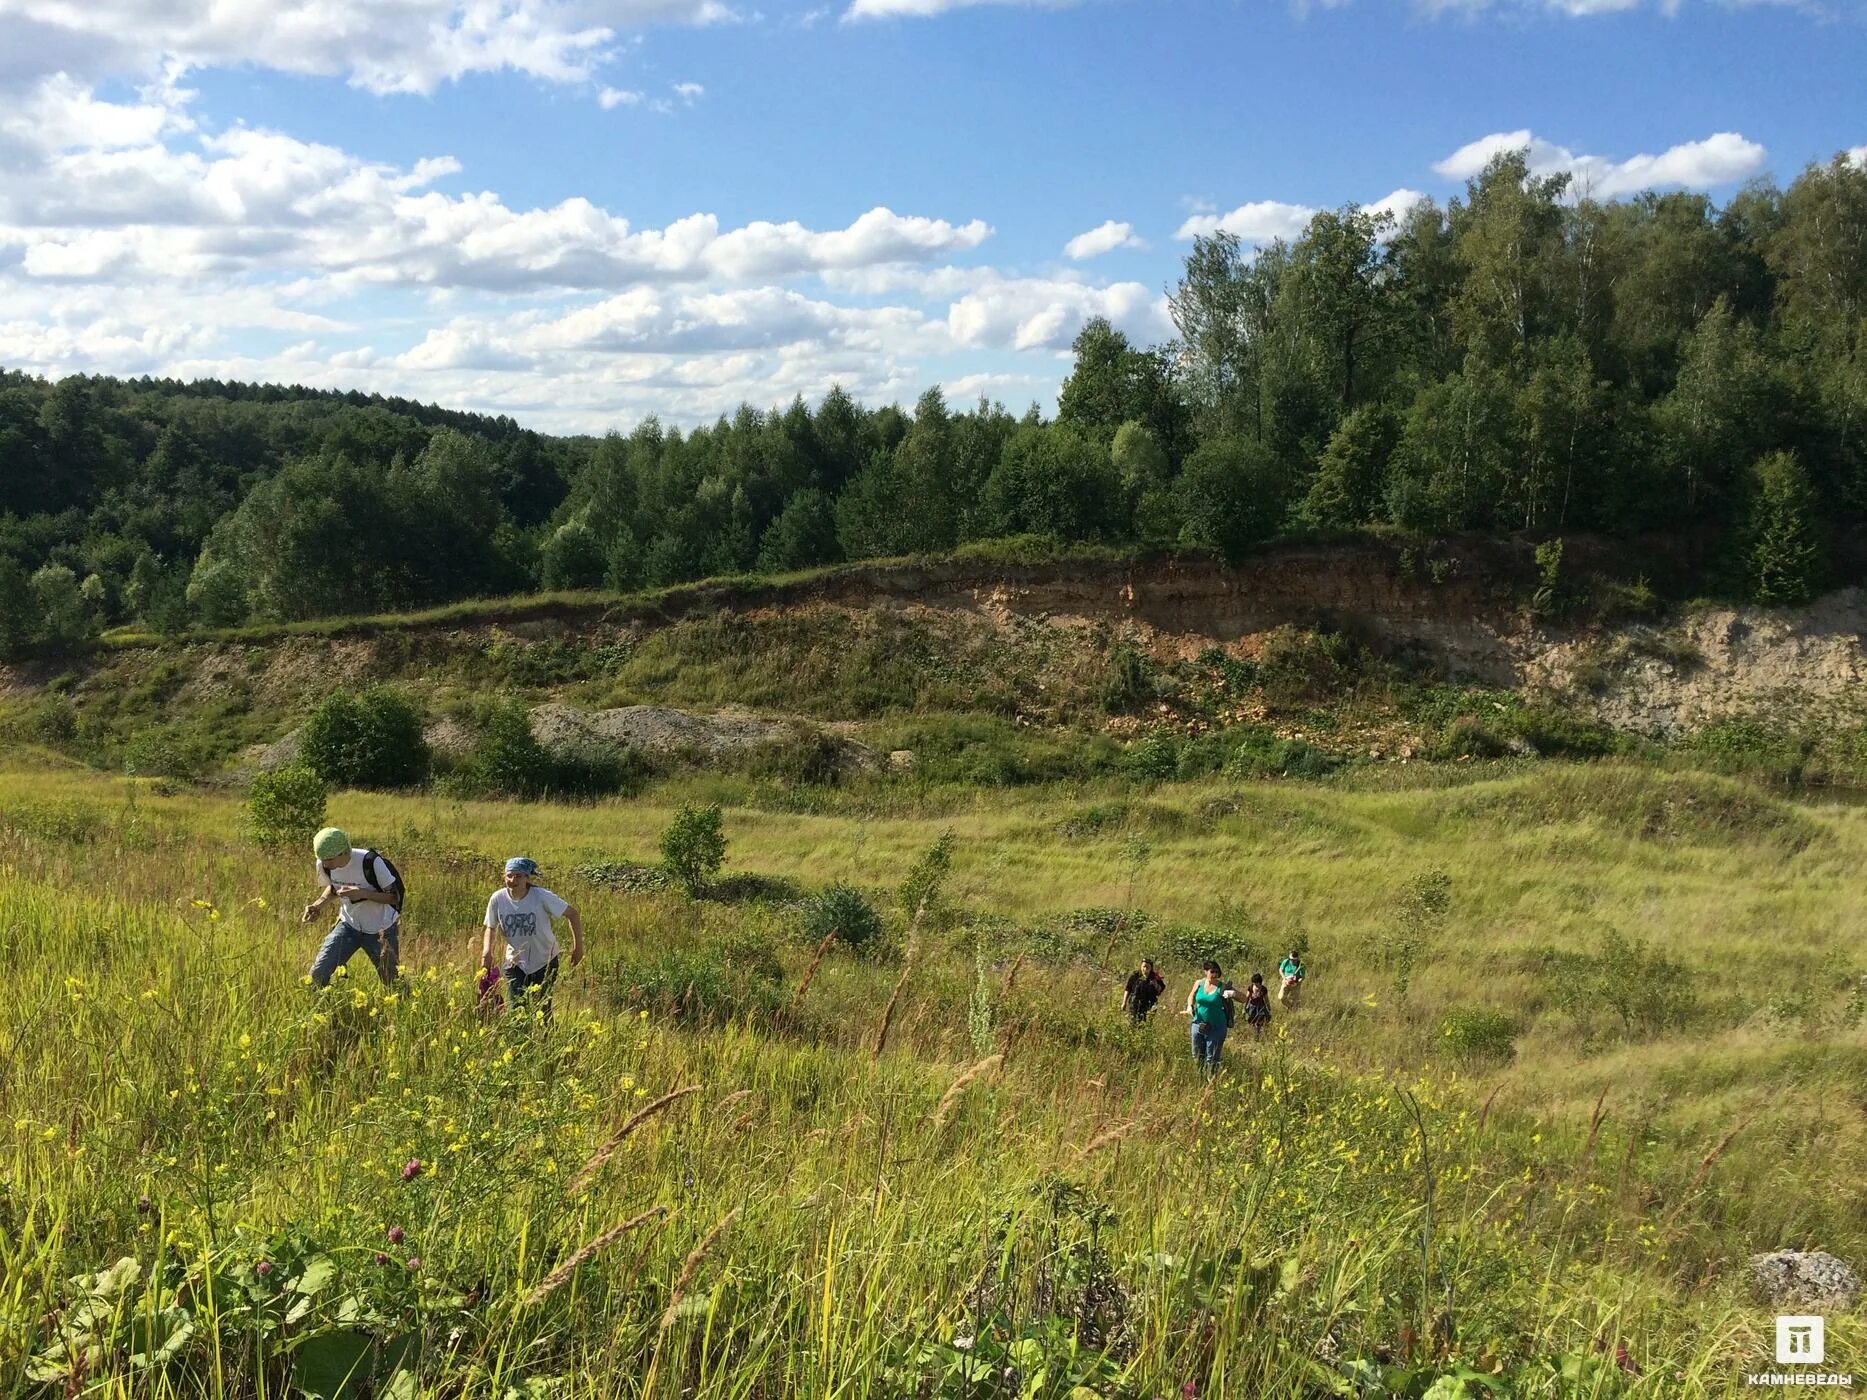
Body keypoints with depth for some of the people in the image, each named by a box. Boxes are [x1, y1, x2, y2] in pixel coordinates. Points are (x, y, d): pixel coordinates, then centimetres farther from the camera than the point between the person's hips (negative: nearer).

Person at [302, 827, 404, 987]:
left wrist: (363, 893, -32)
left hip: (380, 929, -4)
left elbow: (394, 896, -18)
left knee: (391, 980, 4)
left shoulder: (370, 862, -27)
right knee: (318, 974, -8)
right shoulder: (324, 865, -12)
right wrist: (317, 905, -7)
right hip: (349, 924, 4)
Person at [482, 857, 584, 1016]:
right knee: (516, 1009, -3)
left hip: (544, 961, -1)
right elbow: (491, 928, 2)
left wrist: (578, 947, -12)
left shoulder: (542, 897, -23)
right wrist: (487, 952, -16)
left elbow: (572, 914, -13)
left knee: (543, 1010, 10)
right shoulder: (498, 899, -15)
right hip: (515, 962, 2)